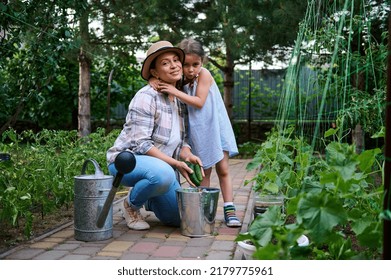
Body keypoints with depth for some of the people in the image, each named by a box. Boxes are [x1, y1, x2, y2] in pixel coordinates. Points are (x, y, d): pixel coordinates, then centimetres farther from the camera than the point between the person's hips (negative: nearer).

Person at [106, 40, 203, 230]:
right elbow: (141, 143, -23)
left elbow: (182, 141, 4)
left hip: (161, 163, 7)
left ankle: (148, 199, 30)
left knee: (179, 218, 0)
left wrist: (189, 156, -19)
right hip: (127, 159, -7)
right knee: (164, 174, -39)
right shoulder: (147, 96, -18)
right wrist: (175, 163, -28)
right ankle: (131, 204, -8)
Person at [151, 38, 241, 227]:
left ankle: (229, 209, 5)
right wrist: (155, 81, -18)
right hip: (198, 133, 3)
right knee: (203, 173, 9)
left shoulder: (204, 74, -13)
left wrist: (175, 92, -26)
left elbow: (199, 102, -20)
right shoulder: (180, 81, -1)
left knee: (223, 170, 0)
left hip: (215, 128, -3)